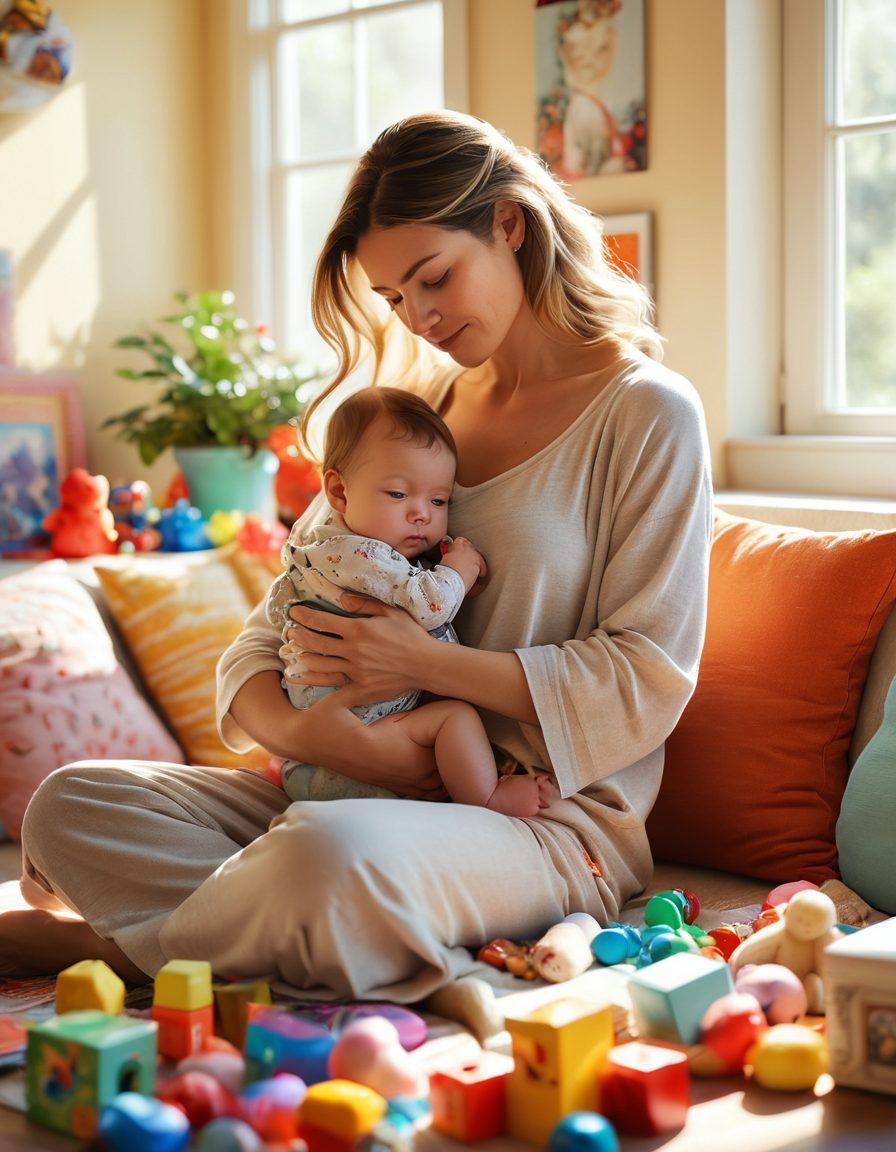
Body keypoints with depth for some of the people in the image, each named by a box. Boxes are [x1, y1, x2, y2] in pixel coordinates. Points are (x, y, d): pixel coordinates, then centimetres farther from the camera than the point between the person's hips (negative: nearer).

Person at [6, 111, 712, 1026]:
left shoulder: (646, 414, -2)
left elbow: (647, 679, -8)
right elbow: (261, 650, 7)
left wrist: (430, 665, -16)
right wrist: (376, 759, -15)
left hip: (554, 821, -6)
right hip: (386, 799, 6)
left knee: (329, 853, -38)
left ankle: (118, 942, -8)